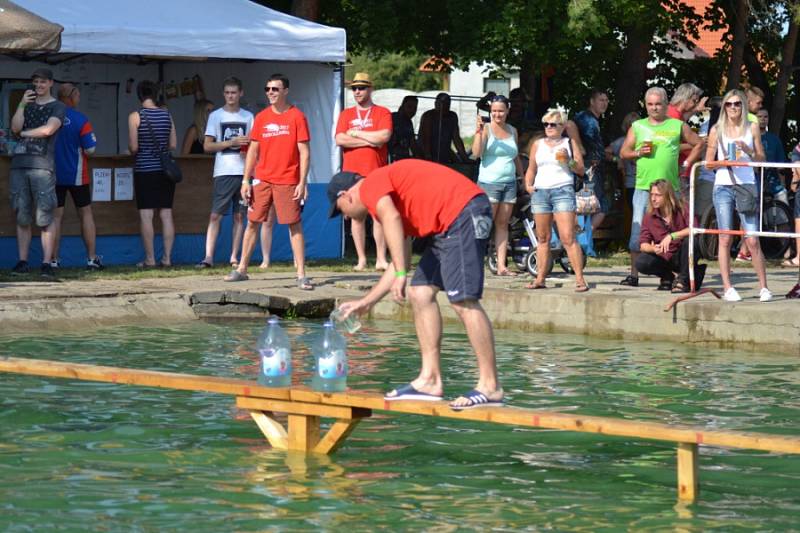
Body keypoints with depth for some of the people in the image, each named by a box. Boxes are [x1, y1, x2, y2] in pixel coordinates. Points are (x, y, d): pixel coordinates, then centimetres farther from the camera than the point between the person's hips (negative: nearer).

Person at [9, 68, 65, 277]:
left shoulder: (58, 107, 8)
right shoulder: (27, 105, 22)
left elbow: (48, 129, -8)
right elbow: (15, 128, 6)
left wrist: (24, 133, 3)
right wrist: (22, 105, -2)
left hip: (42, 165, -4)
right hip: (19, 164, 4)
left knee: (45, 216, -8)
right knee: (22, 216, 3)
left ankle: (46, 262, -8)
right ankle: (22, 261, 6)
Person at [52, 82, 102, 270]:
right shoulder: (81, 120, -12)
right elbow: (90, 149, -12)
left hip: (53, 175, 2)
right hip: (76, 175, -2)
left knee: (55, 216, 5)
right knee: (86, 214, 9)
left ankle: (53, 260, 2)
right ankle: (92, 258, 6)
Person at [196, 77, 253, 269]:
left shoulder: (248, 116, 11)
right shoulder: (216, 116, 3)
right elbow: (207, 146, -2)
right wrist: (232, 142, -12)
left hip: (243, 172, 3)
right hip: (223, 172, -3)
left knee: (239, 215, 4)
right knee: (215, 215, -9)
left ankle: (234, 257, 9)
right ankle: (208, 257, -12)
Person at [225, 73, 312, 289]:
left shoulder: (296, 117, -3)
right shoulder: (261, 118, 9)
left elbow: (304, 152, -5)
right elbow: (253, 150, 12)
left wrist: (302, 183, -12)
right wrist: (246, 180, 5)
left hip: (288, 181, -4)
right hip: (262, 180, 4)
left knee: (294, 226, -4)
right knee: (252, 222, 7)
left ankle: (301, 275, -3)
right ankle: (242, 269, 17)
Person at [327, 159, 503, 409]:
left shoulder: (370, 186, 0)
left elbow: (391, 218, -22)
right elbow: (400, 260, 33)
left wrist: (401, 274, -27)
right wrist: (366, 302, 37)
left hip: (464, 213, -10)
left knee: (463, 301, -15)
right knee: (421, 293, 11)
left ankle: (490, 387, -15)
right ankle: (430, 380, 8)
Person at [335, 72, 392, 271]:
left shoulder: (382, 113, 5)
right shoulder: (346, 114, 12)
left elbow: (384, 136, -11)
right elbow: (340, 140, -2)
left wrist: (356, 133, -4)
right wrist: (370, 141, -7)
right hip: (352, 172, 2)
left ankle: (381, 259, -4)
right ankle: (361, 259, 5)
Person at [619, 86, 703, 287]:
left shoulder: (677, 126, 8)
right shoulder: (637, 127, 14)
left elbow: (699, 144, 13)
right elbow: (623, 152, 14)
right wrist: (638, 153, -5)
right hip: (643, 186, 1)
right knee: (638, 230, -3)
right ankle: (634, 274, 1)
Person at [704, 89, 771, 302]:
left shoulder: (752, 128, 7)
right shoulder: (717, 130, 6)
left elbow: (761, 159, 9)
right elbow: (708, 162, 7)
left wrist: (748, 150, -10)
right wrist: (725, 161, -12)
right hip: (723, 186, 0)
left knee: (752, 240, -5)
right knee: (725, 239, -1)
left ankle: (763, 287, 1)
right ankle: (727, 288, 3)